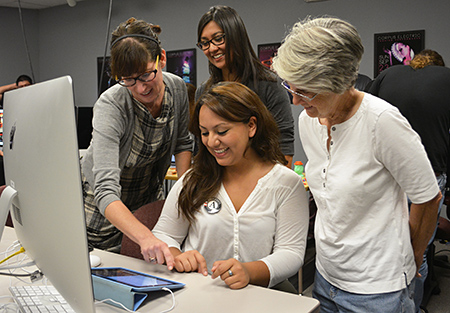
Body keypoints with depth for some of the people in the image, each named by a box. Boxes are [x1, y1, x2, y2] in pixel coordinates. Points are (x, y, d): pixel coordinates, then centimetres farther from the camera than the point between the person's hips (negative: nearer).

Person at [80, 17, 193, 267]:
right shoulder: (110, 106, -34)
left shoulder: (177, 87, -17)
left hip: (150, 196, 4)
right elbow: (106, 190, -43)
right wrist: (145, 238, -58)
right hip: (104, 208, -4)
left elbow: (182, 143, 1)